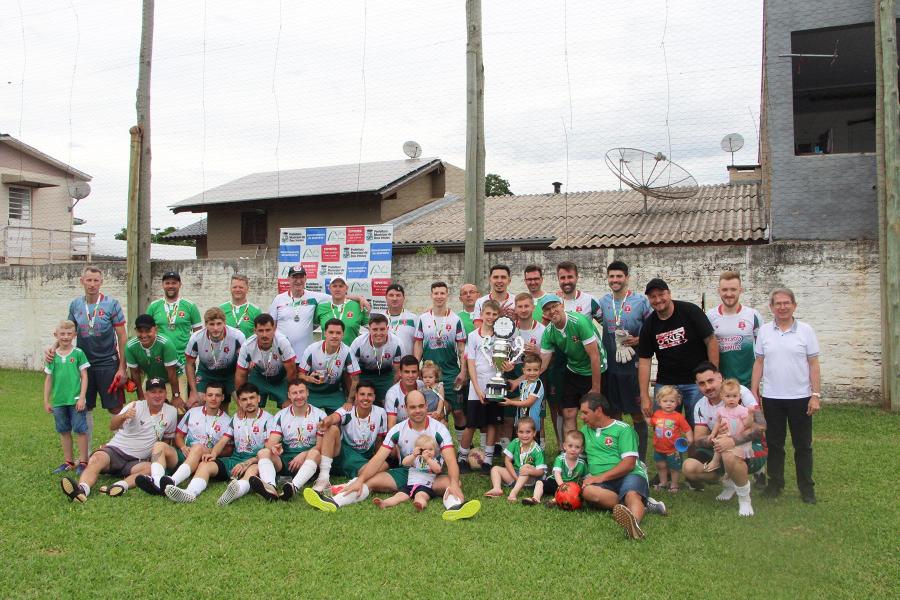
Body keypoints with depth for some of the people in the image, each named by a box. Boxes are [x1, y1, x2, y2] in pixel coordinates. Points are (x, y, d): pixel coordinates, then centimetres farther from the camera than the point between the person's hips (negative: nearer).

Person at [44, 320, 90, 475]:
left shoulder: (78, 353, -4)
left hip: (75, 400, -4)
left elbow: (84, 376, -5)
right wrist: (46, 401, 9)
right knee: (64, 431, 13)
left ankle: (83, 461, 7)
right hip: (58, 401, 4)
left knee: (80, 430, -1)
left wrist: (82, 398, -11)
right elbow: (48, 379, 10)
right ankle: (68, 462, 24)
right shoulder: (52, 356, 5)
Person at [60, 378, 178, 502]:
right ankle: (82, 489, -56)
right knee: (97, 458, -32)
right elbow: (112, 426, -17)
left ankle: (122, 485, -53)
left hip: (137, 461, 1)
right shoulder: (135, 406, -3)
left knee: (150, 468, -31)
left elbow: (167, 438, 18)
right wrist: (124, 416, -38)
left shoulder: (172, 412, 5)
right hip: (116, 450, -1)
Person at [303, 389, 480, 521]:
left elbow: (450, 460, -21)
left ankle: (454, 507, -66)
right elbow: (379, 458, -9)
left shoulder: (438, 429, -11)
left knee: (450, 483, -35)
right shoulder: (398, 430, -4)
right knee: (370, 481, -18)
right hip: (405, 473, 3)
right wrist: (360, 480, -23)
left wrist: (454, 483, -41)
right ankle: (333, 502, -33)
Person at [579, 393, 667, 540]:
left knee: (632, 493, -38)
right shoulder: (585, 431, 24)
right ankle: (643, 503, -28)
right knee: (587, 491, -31)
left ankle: (634, 521, -69)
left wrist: (601, 477, -14)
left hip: (629, 475, -4)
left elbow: (629, 463, -6)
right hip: (601, 482, 4)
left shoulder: (622, 429, 4)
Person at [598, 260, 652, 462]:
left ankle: (640, 459, 14)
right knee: (614, 414, 13)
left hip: (633, 367, -4)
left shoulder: (641, 301, -6)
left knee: (638, 414, 4)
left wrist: (638, 340, -17)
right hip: (610, 366, 4)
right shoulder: (603, 302, 7)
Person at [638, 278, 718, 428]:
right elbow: (644, 361, 1)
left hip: (696, 382, -3)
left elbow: (711, 341, -6)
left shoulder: (690, 311, -8)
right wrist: (645, 397, -4)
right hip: (665, 384, 3)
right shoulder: (649, 325, 1)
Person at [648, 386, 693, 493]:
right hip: (659, 449, 4)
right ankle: (663, 482, 38)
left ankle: (674, 484, 31)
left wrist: (689, 439, -25)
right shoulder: (656, 414, -3)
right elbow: (651, 423, 15)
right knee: (661, 466, 20)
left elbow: (687, 429, -12)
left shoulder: (678, 417, -15)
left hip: (673, 449, -4)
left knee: (674, 468, 12)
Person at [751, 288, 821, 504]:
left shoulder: (805, 330, -2)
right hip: (771, 398, 2)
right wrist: (754, 392, 3)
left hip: (800, 397, -2)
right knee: (774, 444, 11)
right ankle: (775, 484, 22)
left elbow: (814, 365, -2)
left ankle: (807, 488, 18)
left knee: (803, 445, 7)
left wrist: (816, 395, -7)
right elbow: (759, 363, 6)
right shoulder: (764, 331, 3)